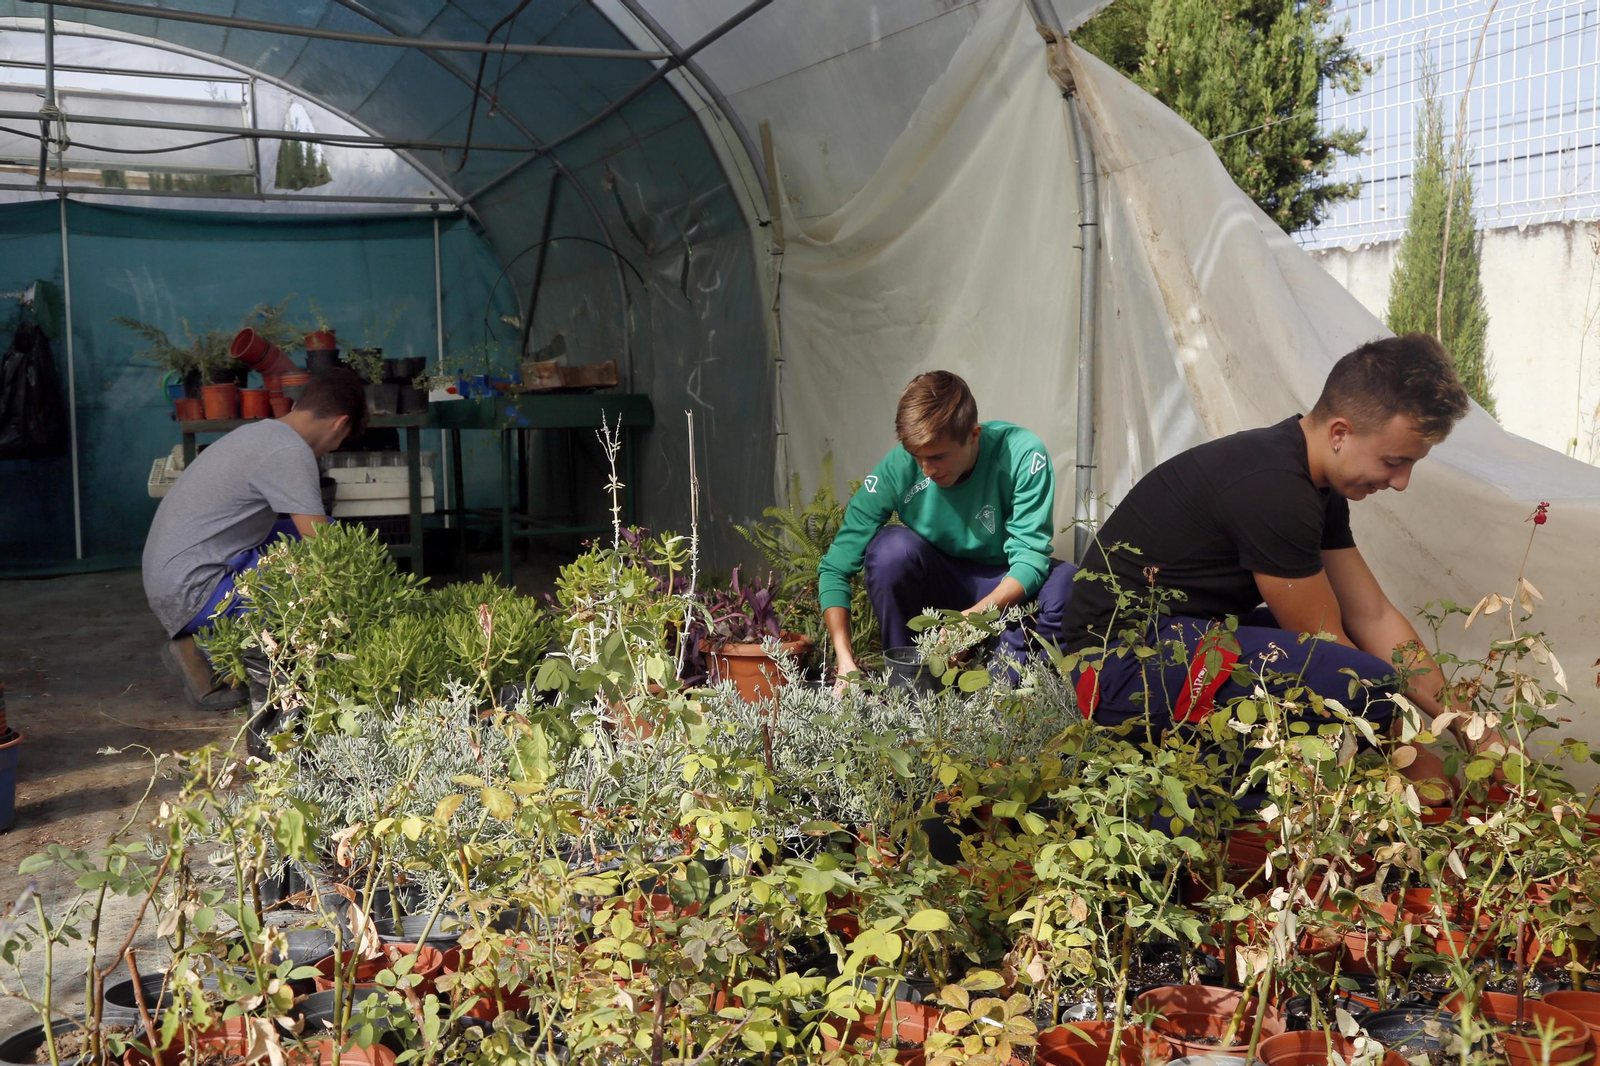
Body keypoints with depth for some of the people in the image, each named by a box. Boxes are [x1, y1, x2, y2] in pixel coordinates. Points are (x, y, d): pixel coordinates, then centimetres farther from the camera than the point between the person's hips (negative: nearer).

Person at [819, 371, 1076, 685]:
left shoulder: (1022, 455, -24)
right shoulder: (896, 470, -22)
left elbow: (1030, 557, -24)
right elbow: (835, 567, -20)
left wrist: (977, 614, -41)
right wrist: (844, 658, -32)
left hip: (1007, 588, -1)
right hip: (936, 586, 1)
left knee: (1071, 584, -31)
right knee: (891, 546, -30)